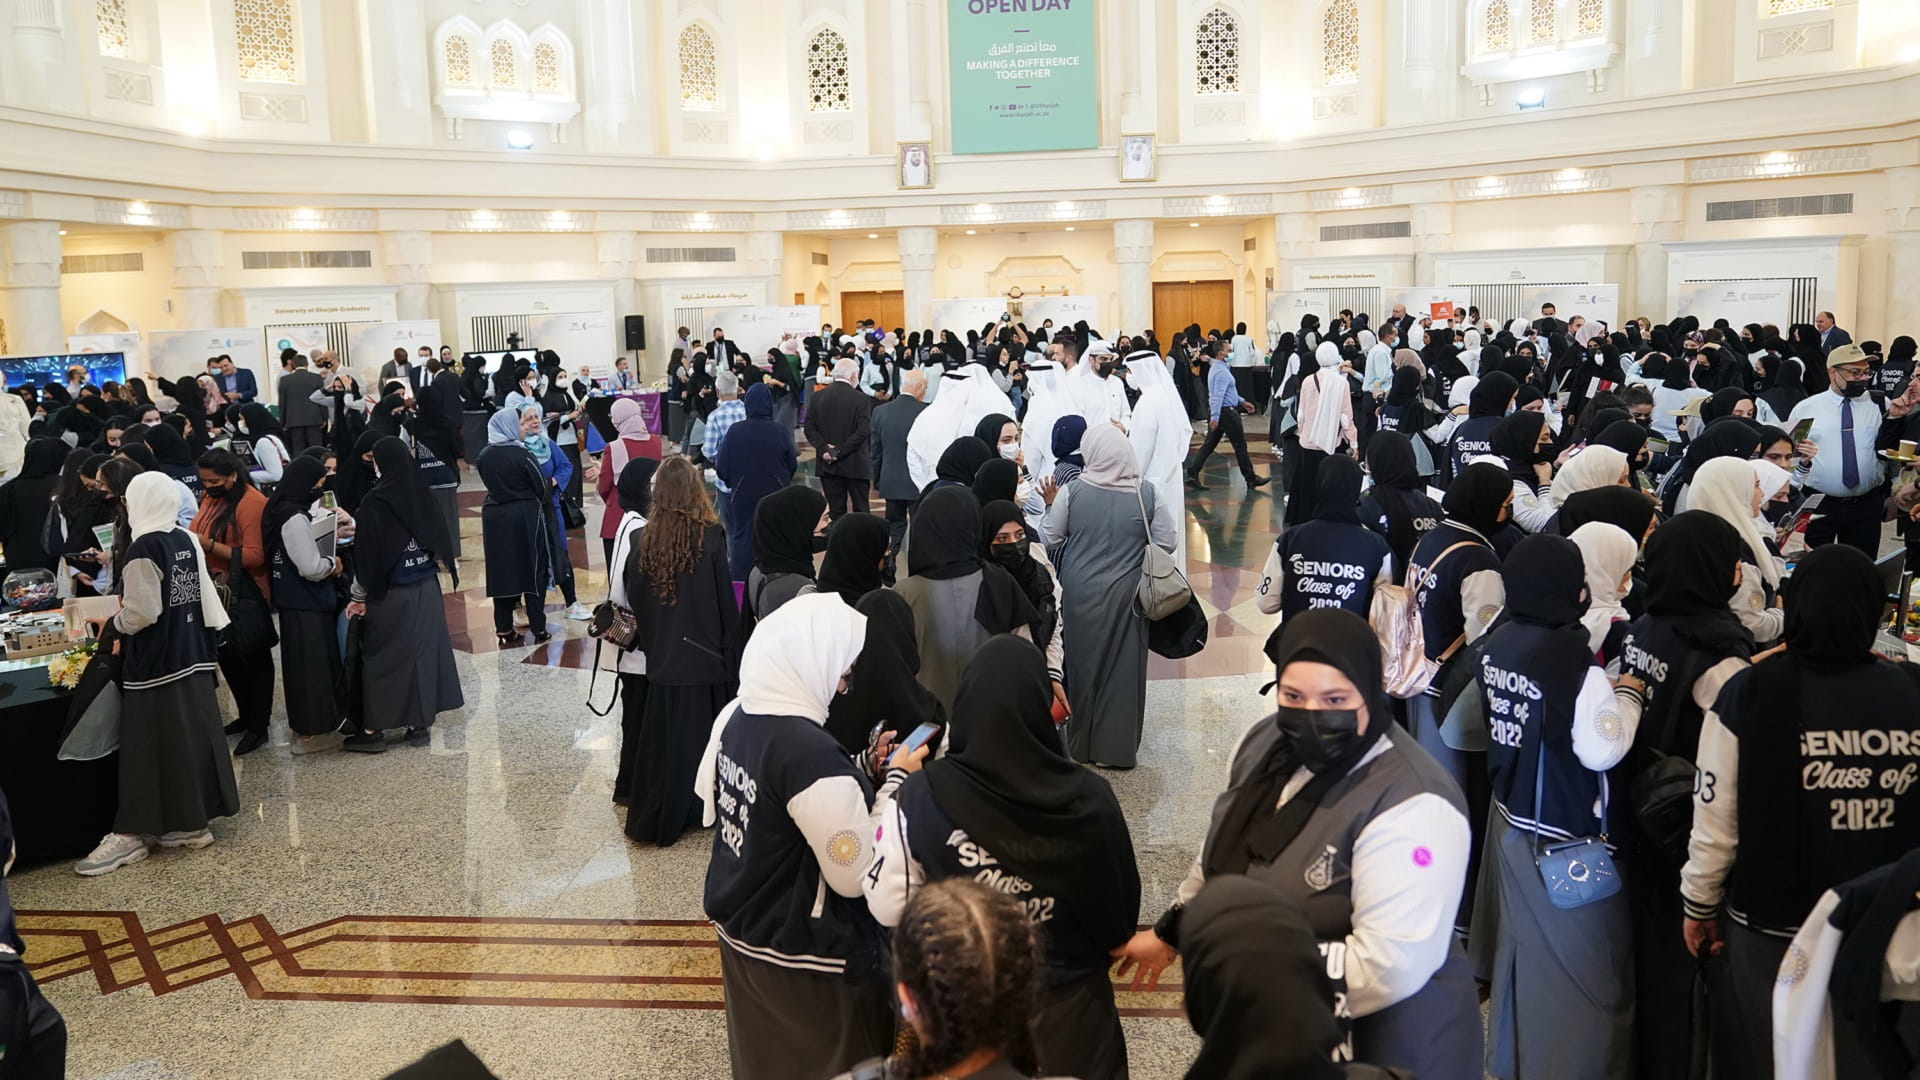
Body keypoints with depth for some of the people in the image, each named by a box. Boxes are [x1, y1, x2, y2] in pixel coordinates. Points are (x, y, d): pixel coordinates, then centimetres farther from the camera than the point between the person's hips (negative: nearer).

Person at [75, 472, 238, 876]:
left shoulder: (143, 549, -17)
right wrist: (204, 642, 15)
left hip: (155, 661, -7)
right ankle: (195, 817, 19)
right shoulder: (187, 541, 5)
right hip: (191, 654, 7)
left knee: (155, 744, -2)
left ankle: (131, 833, 5)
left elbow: (140, 613, -17)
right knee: (194, 734, 11)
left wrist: (113, 625, 0)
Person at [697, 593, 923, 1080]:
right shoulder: (812, 753, -31)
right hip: (803, 957, -7)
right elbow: (857, 876, -25)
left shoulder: (735, 716, -6)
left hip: (739, 930, 8)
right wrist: (895, 781, -15)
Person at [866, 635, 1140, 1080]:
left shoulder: (919, 799, -23)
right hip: (1070, 1006, 0)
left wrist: (891, 790, -2)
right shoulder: (1089, 799, -22)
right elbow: (1121, 910, -8)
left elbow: (887, 907, -10)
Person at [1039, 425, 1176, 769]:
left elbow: (1050, 540, -3)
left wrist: (1050, 506, 14)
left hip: (1080, 595, 0)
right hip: (1126, 596, 0)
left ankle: (1080, 743, 29)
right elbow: (1165, 545, -5)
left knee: (1083, 662, 15)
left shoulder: (1071, 491, -11)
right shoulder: (1147, 496, -9)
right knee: (1123, 667, 11)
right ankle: (1117, 747, 19)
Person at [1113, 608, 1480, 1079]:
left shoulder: (1410, 807, -29)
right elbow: (1223, 852, 13)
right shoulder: (1266, 744, -4)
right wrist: (1171, 933, 18)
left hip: (1375, 1041, -6)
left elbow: (1390, 966, -33)